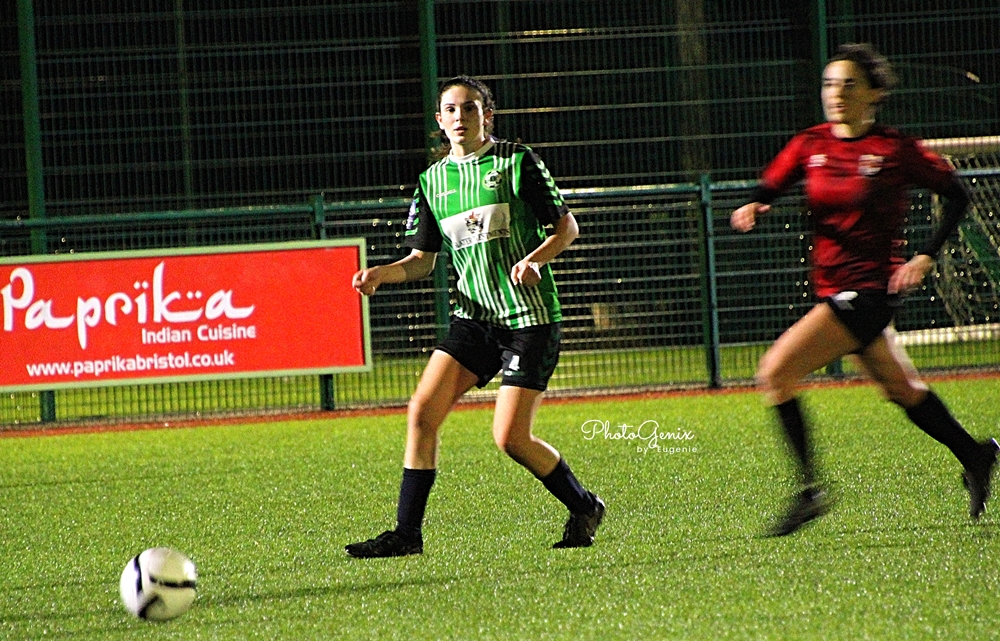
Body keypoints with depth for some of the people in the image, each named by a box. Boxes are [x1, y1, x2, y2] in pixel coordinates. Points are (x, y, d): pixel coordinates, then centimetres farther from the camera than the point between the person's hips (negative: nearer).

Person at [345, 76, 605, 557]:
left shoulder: (517, 162, -4)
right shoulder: (433, 180, 9)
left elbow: (567, 227, -1)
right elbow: (422, 260, 14)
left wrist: (535, 259, -20)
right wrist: (380, 274, -5)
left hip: (529, 318, -5)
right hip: (473, 316, 5)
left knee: (511, 438, -10)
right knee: (422, 412, -10)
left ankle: (584, 508, 15)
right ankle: (406, 532, -4)